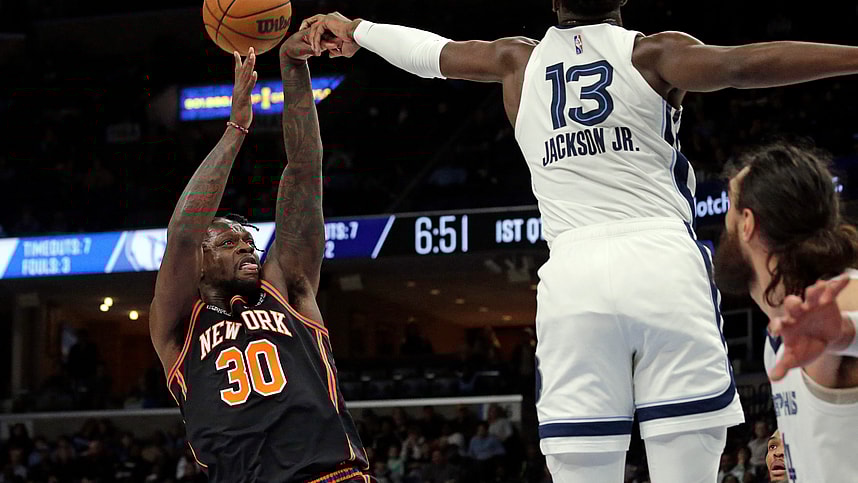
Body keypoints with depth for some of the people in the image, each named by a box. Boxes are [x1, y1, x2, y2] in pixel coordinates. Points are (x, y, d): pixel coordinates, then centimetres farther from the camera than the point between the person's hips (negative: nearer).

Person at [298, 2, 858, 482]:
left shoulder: (518, 62, 18)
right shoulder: (652, 54, 8)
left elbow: (429, 51, 35)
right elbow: (743, 65, -11)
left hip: (572, 276, 2)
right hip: (663, 265, -2)